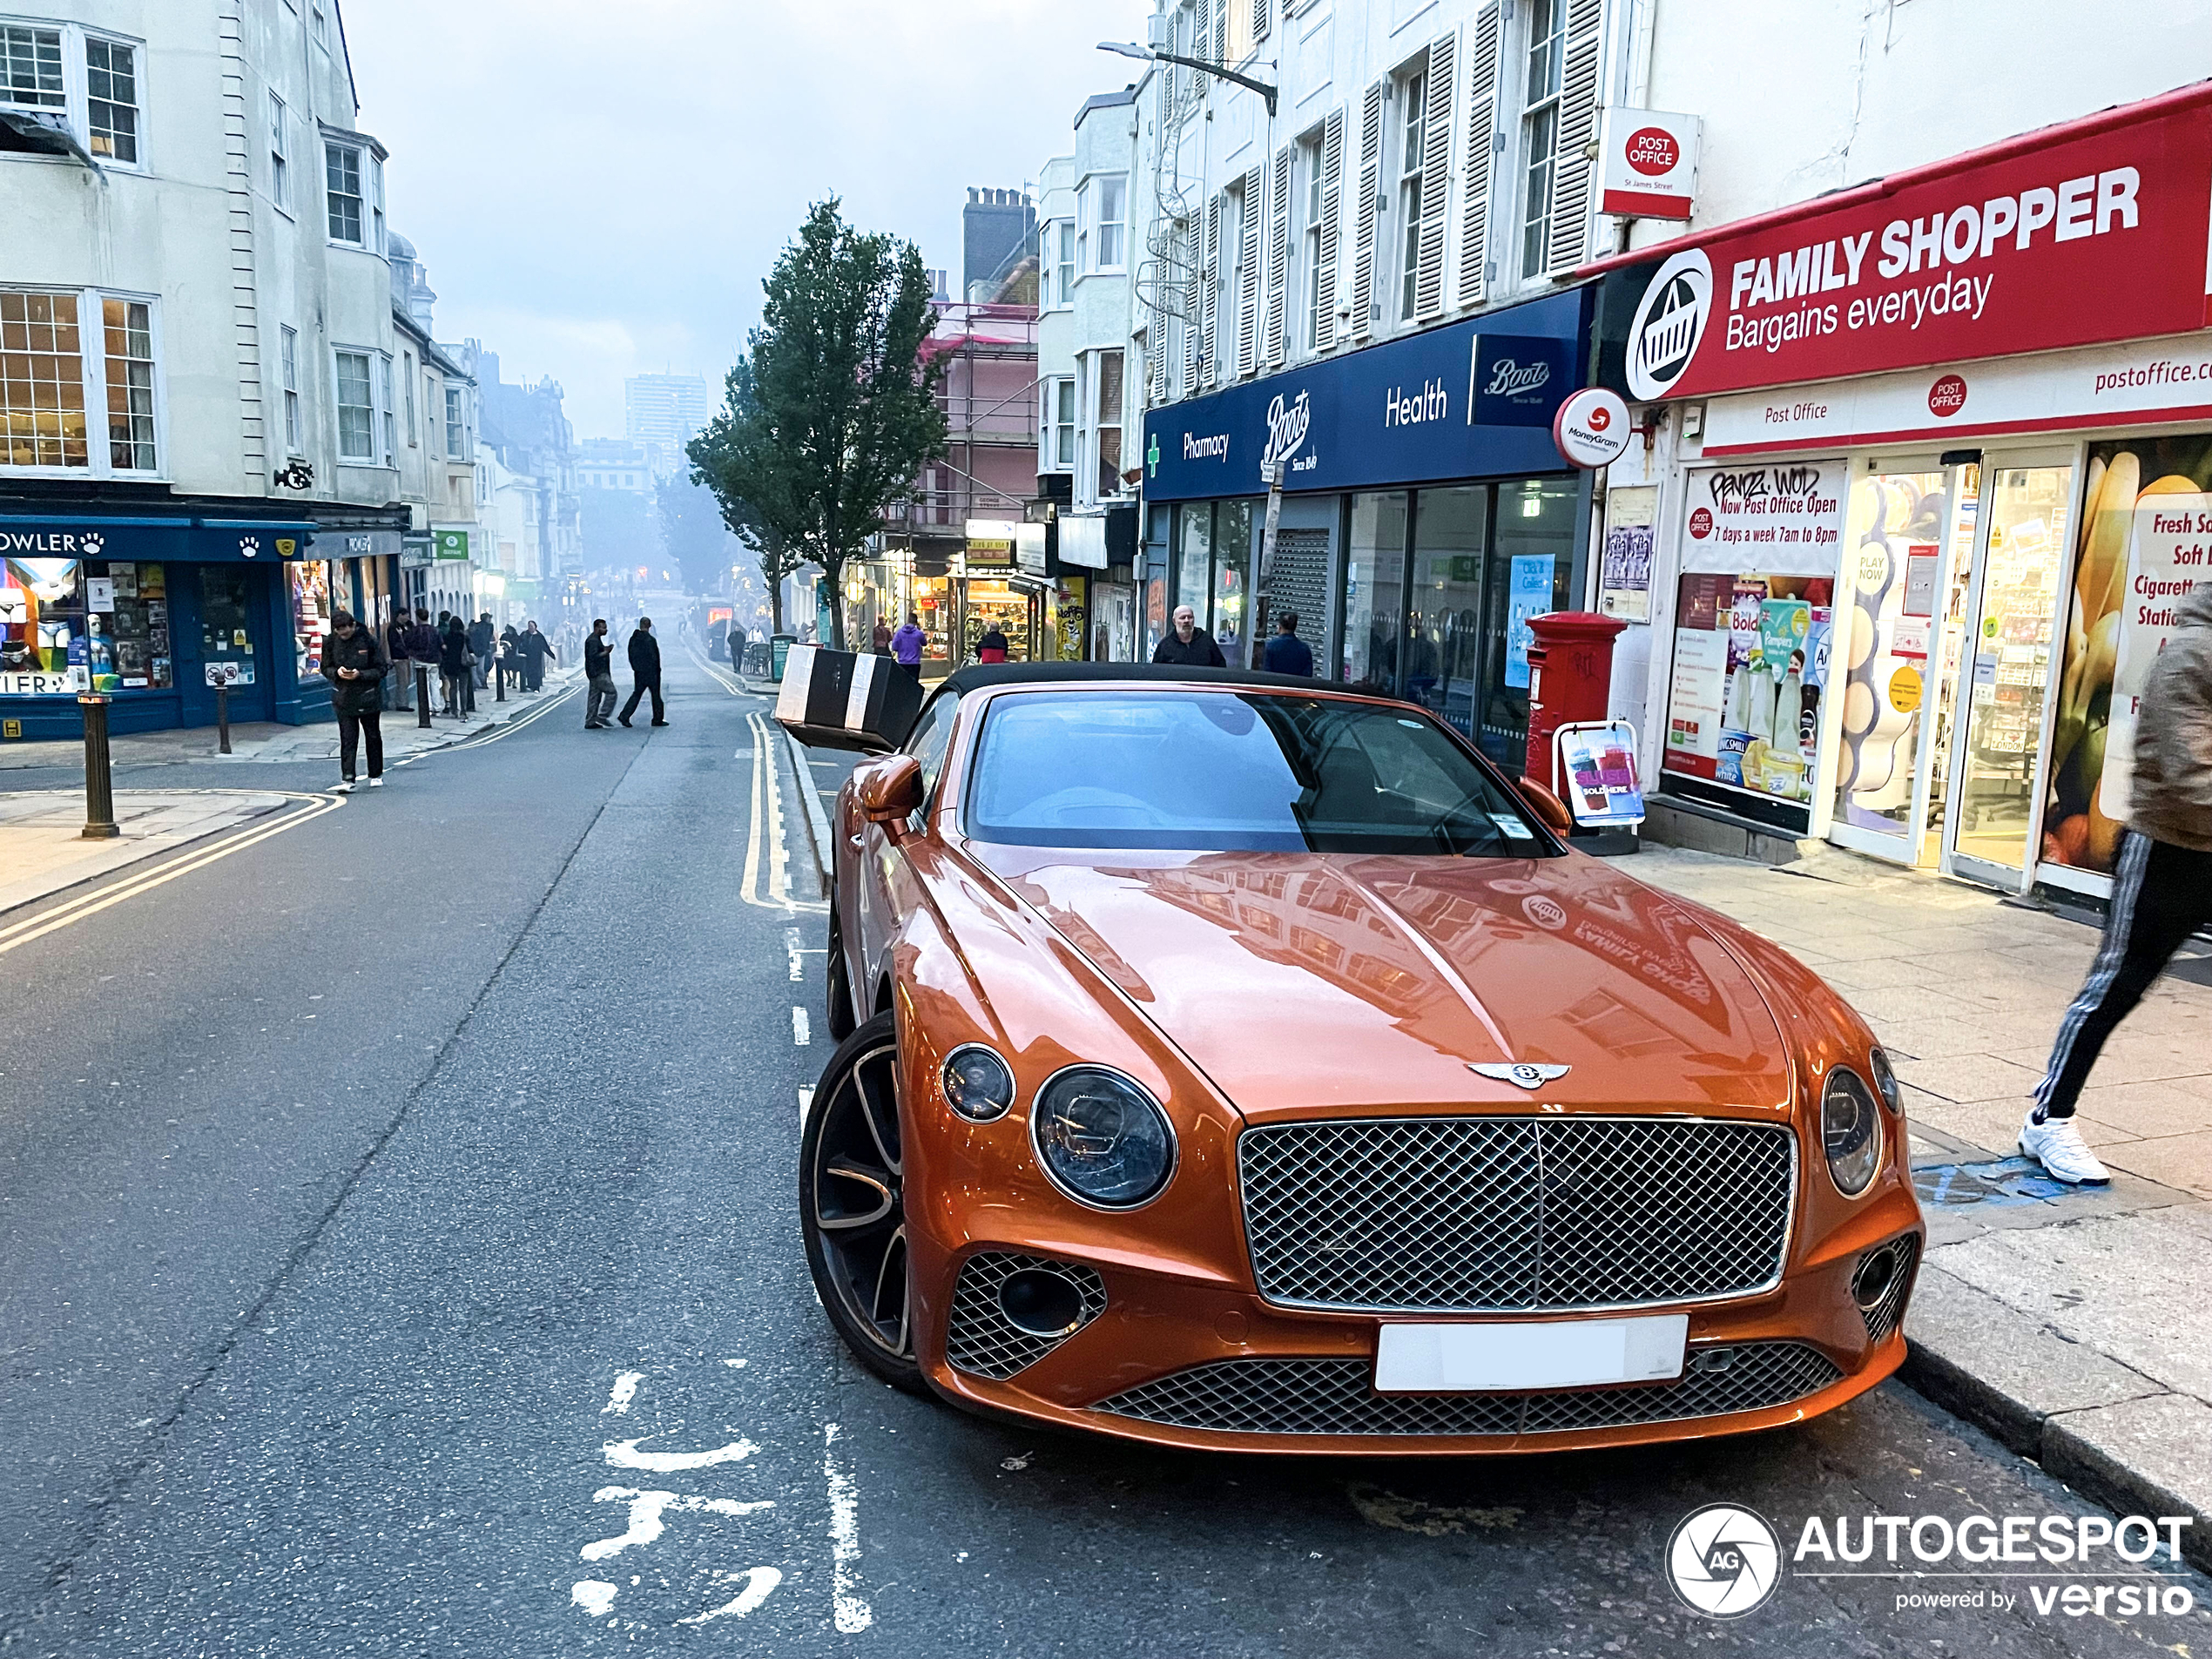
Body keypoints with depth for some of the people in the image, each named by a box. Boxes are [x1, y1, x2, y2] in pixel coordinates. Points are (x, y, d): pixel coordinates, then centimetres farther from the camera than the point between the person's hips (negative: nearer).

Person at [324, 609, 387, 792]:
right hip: (343, 698, 1)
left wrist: (360, 674, -21)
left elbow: (381, 669, -6)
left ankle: (376, 775, 27)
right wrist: (336, 672, -15)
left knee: (372, 737, 12)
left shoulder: (368, 641, -9)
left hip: (368, 697, -1)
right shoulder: (330, 642, -1)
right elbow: (325, 668, 8)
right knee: (347, 739, -6)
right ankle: (347, 779, -8)